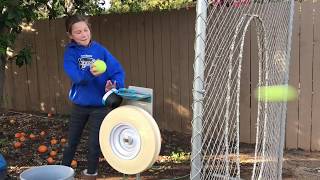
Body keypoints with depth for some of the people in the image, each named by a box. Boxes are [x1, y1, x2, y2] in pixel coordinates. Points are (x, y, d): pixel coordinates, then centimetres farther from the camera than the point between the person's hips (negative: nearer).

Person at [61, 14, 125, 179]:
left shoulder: (100, 50, -7)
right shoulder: (70, 52, -8)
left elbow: (118, 71, -11)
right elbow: (74, 75, -23)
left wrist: (115, 86, -31)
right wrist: (90, 73, -42)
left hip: (100, 105, -1)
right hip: (79, 104, 1)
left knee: (94, 144, 6)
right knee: (72, 142, 16)